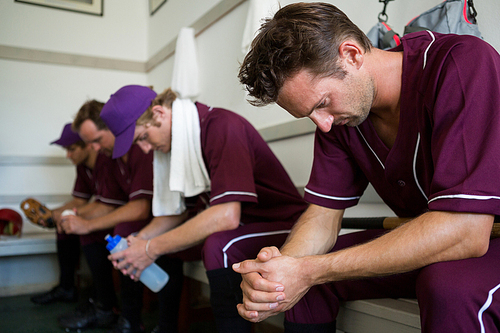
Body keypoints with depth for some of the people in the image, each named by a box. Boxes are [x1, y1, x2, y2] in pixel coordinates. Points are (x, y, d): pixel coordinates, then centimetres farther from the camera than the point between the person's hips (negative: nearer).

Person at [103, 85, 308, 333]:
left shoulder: (221, 126, -23)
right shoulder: (176, 141, 4)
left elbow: (226, 216, -32)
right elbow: (180, 210, 11)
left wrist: (152, 248, -24)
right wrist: (141, 239, -6)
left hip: (280, 223, -8)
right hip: (236, 226, 9)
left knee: (217, 245, -35)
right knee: (157, 239, 9)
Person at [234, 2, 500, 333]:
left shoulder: (467, 64, -26)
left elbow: (466, 230, -34)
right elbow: (323, 214, -5)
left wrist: (309, 271, -34)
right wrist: (279, 267, -28)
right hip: (423, 242, 5)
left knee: (451, 284, -37)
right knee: (296, 273, -3)